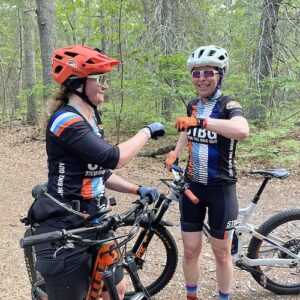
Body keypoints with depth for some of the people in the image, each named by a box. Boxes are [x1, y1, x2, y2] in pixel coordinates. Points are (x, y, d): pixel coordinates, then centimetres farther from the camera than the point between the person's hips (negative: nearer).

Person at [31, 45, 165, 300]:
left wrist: (137, 190, 6)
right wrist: (146, 132, -15)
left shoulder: (91, 119, 10)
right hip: (64, 231, -9)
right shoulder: (66, 121, -19)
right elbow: (113, 158, -29)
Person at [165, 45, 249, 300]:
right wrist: (175, 154, 5)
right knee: (190, 250, 12)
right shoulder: (192, 105, 3)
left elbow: (242, 130, -38)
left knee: (221, 253, 9)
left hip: (221, 189, -4)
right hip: (192, 186, 5)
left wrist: (200, 121, -47)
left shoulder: (229, 105, -15)